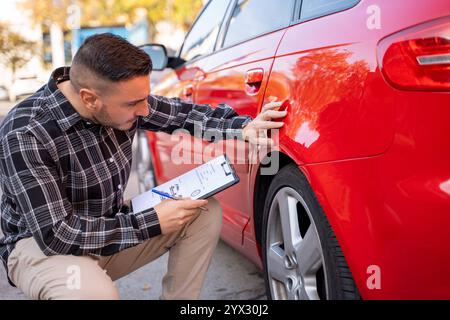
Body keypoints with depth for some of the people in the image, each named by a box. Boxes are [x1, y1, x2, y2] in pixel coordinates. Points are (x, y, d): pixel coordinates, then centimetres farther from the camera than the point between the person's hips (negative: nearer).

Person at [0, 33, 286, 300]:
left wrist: (242, 127, -11)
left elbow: (183, 112, 5)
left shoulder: (122, 97, -11)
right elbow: (56, 234, -29)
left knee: (206, 212, -7)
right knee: (94, 293, -38)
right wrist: (152, 222, -27)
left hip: (110, 225, 6)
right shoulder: (25, 134, -29)